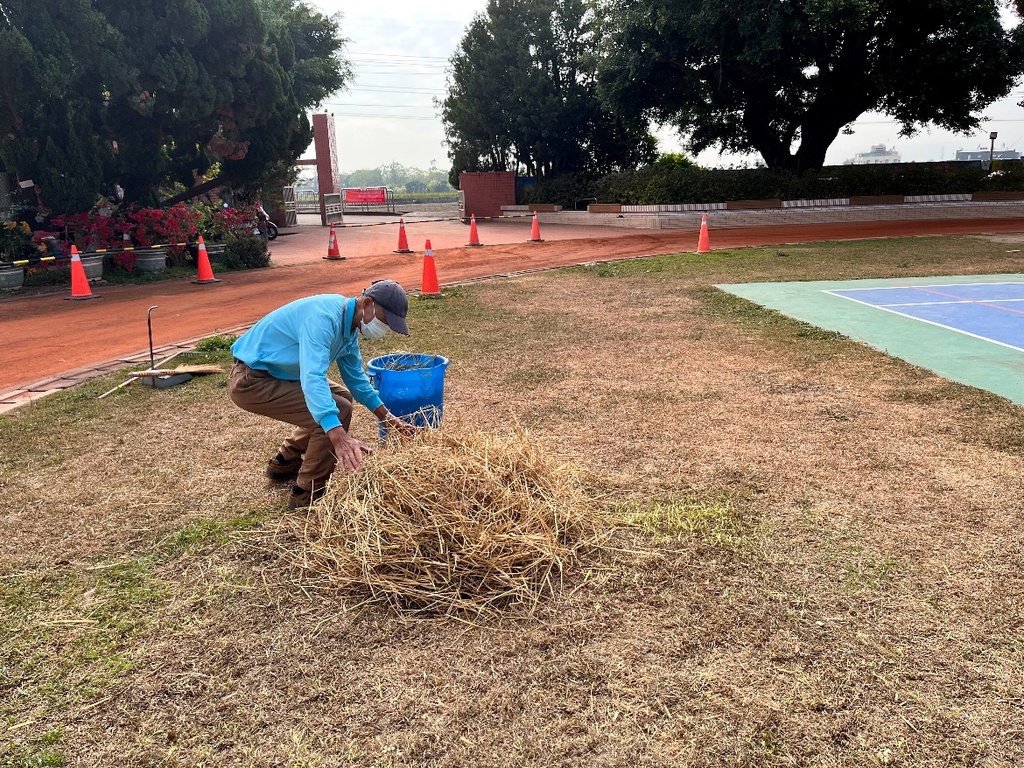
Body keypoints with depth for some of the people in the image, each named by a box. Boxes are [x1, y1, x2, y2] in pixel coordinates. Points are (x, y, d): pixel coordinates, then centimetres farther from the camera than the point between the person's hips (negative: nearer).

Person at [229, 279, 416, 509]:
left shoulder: (349, 324, 3)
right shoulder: (324, 317, -28)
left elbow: (355, 377, 17)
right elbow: (313, 378, -41)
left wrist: (387, 417, 13)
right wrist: (339, 437, -52)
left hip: (274, 374, 10)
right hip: (251, 382, -10)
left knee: (341, 396, 18)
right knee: (338, 411, -18)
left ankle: (284, 462, 28)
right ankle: (306, 495, -4)